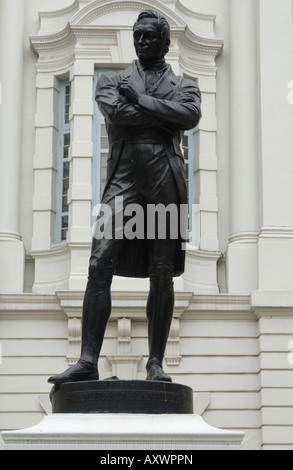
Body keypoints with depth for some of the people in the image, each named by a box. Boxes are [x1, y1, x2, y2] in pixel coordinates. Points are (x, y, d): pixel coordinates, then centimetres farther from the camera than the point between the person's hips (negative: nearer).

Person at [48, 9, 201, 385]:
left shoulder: (183, 86, 18)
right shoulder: (112, 81, 20)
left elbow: (190, 116, -7)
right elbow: (117, 114, -3)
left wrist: (139, 100, -4)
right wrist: (165, 115, -2)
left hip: (166, 181, 0)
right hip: (123, 180, 0)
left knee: (162, 276, -2)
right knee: (99, 267, -13)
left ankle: (155, 364, 3)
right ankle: (88, 361, -15)